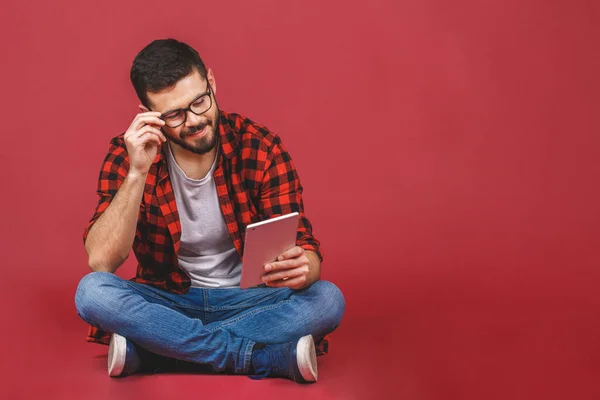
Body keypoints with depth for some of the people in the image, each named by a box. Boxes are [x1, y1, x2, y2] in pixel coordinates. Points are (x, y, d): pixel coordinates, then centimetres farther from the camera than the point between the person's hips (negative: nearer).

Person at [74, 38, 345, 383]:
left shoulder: (261, 148, -11)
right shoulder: (130, 153, -9)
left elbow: (305, 248, -11)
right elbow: (101, 261, -19)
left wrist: (302, 268, -37)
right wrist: (138, 173, -29)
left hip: (247, 301, 0)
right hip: (168, 302, 0)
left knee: (328, 299, -27)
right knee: (92, 291, -29)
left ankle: (153, 346, -23)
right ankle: (273, 355, -26)